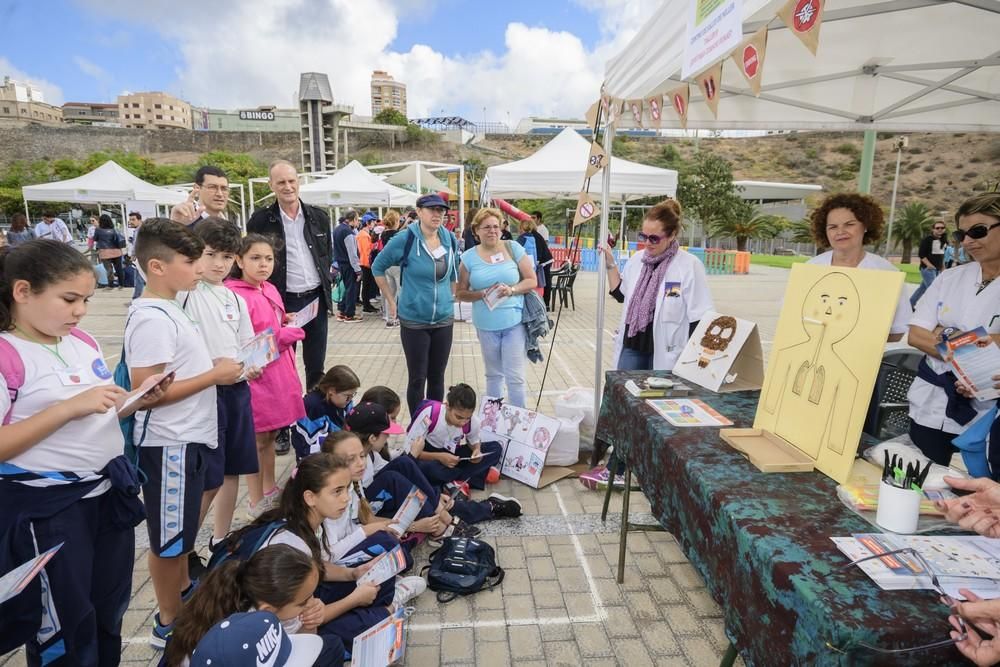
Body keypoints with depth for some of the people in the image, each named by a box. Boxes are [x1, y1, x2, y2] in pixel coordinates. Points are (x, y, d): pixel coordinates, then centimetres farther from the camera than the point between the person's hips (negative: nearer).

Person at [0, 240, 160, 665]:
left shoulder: (83, 343, 6)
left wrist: (137, 403, -3)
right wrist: (70, 406, -26)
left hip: (109, 493, 6)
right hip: (46, 509, -6)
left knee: (109, 619, 21)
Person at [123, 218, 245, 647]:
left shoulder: (169, 309, 8)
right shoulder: (152, 320, -22)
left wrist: (215, 368, 3)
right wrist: (214, 375, -21)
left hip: (188, 438, 9)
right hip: (169, 444, -9)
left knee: (183, 529, 25)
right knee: (169, 537, 8)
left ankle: (184, 591, 44)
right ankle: (169, 623, 26)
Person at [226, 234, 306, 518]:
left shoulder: (270, 290, 9)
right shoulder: (235, 295, -18)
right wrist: (281, 337, -20)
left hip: (278, 375, 8)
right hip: (256, 378, -8)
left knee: (271, 435, 19)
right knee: (257, 440, 5)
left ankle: (270, 491, 35)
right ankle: (257, 503, 20)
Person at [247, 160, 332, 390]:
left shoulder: (319, 217, 5)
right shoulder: (260, 221, -5)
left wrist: (326, 288, 9)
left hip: (315, 299, 3)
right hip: (282, 301, -3)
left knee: (316, 364, 13)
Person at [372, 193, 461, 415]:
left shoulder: (450, 240, 1)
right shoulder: (405, 239, -11)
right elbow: (378, 267, 1)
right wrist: (391, 301, 0)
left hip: (444, 320, 4)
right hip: (414, 321, -4)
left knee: (437, 377, 12)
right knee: (417, 379, 4)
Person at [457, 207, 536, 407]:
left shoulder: (513, 248, -2)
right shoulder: (469, 257, 0)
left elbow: (531, 280, 1)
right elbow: (460, 292, 2)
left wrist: (512, 290, -17)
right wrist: (483, 294, -16)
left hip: (514, 322, -2)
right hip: (486, 325, 2)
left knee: (515, 376, -1)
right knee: (493, 375, 17)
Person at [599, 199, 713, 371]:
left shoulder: (690, 266, -12)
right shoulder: (637, 259, 4)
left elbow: (699, 318, -10)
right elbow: (620, 294, 17)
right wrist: (610, 265, 6)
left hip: (666, 353, -5)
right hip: (632, 346, 5)